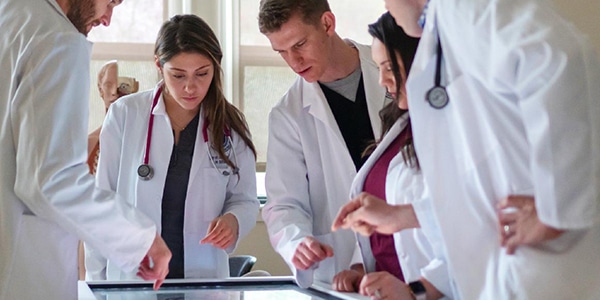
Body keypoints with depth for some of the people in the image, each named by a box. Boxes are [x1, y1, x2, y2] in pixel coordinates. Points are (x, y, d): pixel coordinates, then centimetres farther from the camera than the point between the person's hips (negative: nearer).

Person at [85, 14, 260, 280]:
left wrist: (233, 220, -15)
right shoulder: (124, 115, -4)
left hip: (205, 278, 2)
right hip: (129, 281, -1)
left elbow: (245, 200, 7)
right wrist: (97, 280, -1)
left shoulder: (230, 126, 1)